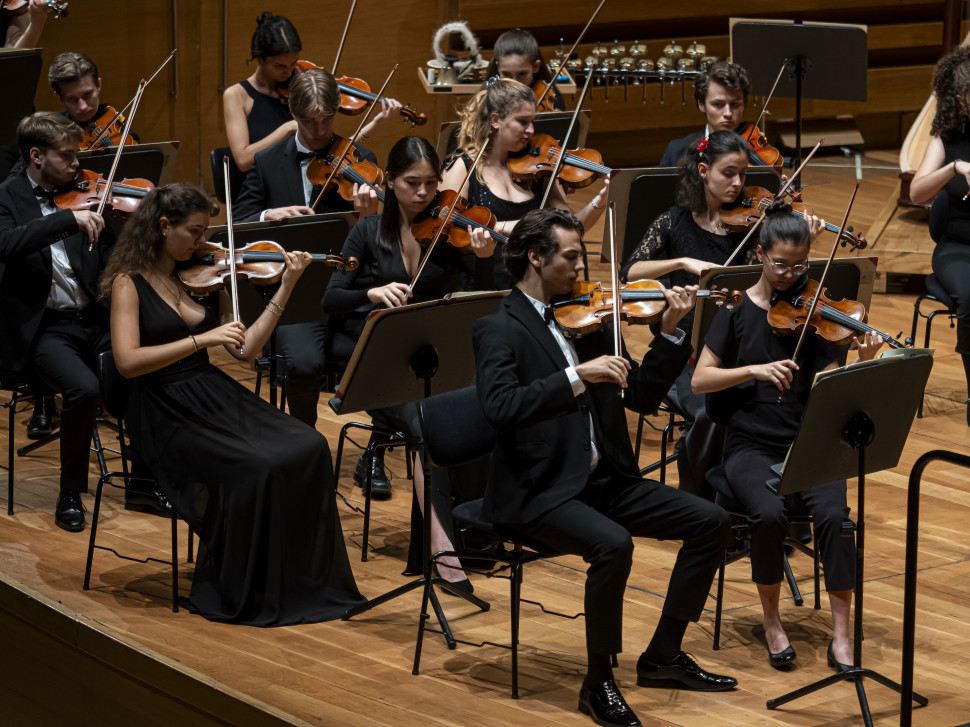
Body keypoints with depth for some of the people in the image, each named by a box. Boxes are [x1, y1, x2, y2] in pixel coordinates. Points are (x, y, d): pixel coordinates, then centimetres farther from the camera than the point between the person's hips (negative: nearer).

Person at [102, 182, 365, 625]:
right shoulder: (129, 283, -4)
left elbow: (244, 351, 8)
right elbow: (127, 361, -18)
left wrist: (286, 287, 2)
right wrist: (202, 339, -23)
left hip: (215, 396, 6)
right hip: (165, 413, -6)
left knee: (309, 449, -17)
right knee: (255, 469, -29)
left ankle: (306, 583, -9)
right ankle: (240, 595, -12)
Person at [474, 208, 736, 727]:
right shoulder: (499, 330, -8)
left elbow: (640, 396, 13)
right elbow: (500, 406, -27)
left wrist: (670, 332, 1)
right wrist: (578, 375, -30)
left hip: (603, 478, 8)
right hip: (539, 490, -8)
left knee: (711, 521, -1)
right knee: (613, 545, -33)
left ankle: (662, 656, 9)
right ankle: (598, 683, -14)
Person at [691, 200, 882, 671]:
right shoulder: (737, 309, 4)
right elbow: (701, 379, -3)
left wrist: (863, 363, -23)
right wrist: (755, 370, -17)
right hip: (751, 447, -1)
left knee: (834, 513, -28)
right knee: (770, 513, -30)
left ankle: (841, 632, -18)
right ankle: (772, 622, -8)